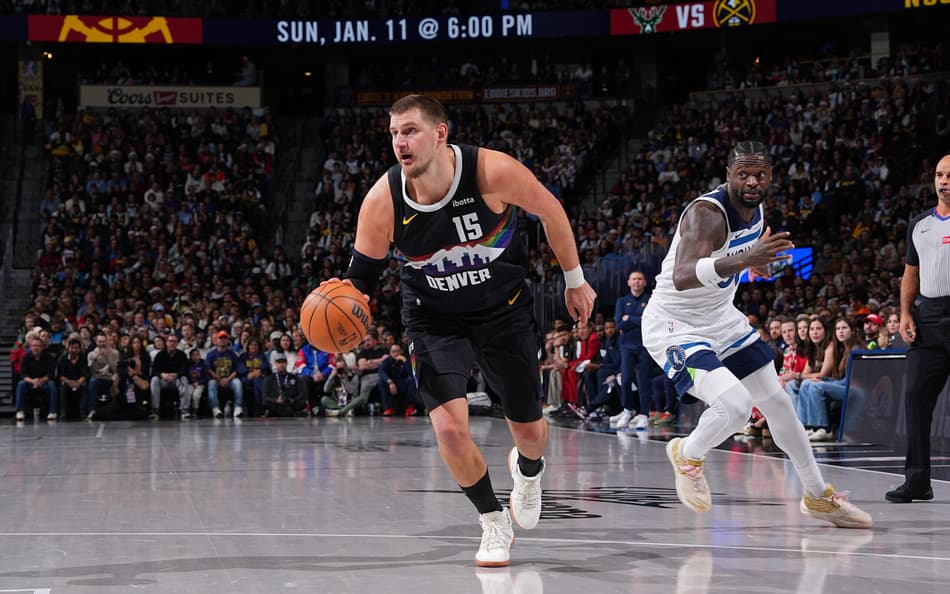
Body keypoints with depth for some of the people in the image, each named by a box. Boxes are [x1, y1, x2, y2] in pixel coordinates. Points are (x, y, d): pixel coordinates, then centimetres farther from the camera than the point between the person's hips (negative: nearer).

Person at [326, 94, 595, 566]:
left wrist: (575, 280, 2)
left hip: (504, 310, 0)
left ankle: (528, 469, 50)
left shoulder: (493, 172, -26)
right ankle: (494, 524, 8)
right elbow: (363, 275, -9)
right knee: (449, 426, -18)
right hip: (435, 319, 0)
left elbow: (549, 211, -8)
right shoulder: (382, 201, -22)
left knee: (529, 431, 9)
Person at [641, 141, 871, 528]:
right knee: (735, 405, -27)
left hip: (722, 320, 9)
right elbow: (682, 277, -46)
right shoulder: (707, 212, -28)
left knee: (777, 402, 13)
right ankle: (687, 455, 6)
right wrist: (743, 260, -57)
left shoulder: (756, 208, -1)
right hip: (674, 327, -9)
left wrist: (758, 259, 9)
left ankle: (818, 497, 29)